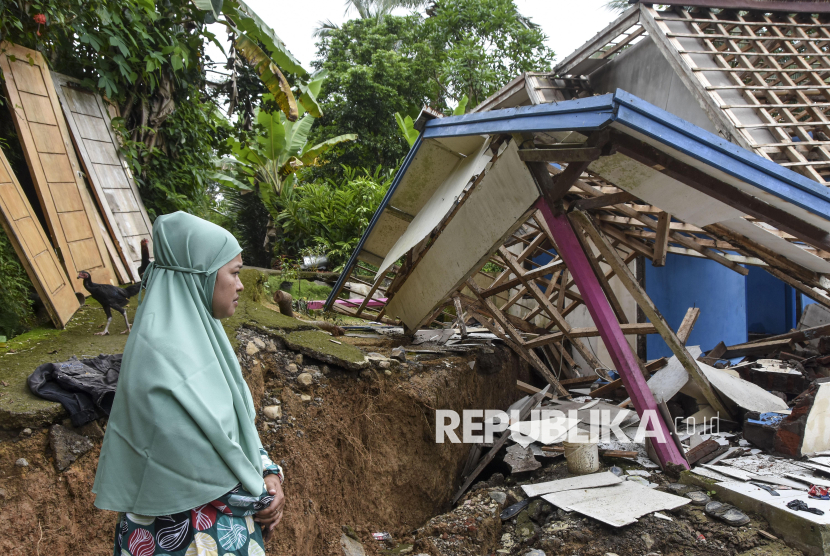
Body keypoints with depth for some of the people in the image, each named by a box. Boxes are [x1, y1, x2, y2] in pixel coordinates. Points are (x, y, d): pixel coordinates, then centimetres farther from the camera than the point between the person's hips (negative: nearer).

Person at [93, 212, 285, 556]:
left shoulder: (198, 333, 0)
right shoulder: (164, 357, -28)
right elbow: (200, 459, -25)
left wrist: (267, 472, -6)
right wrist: (261, 496, -11)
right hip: (182, 523, -8)